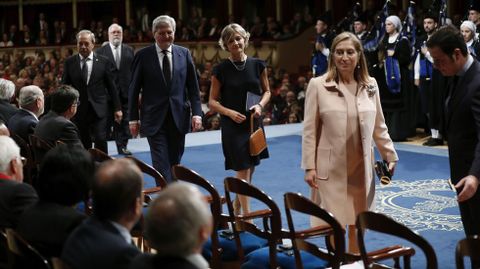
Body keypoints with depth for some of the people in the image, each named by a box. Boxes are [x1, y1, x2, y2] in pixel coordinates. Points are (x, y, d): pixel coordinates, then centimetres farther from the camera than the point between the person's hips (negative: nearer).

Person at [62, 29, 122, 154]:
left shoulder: (104, 62, 3)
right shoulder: (69, 62, 5)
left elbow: (111, 86, 5)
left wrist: (117, 108, 4)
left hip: (98, 109, -1)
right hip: (78, 110, 1)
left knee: (101, 140, -9)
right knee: (83, 145, 6)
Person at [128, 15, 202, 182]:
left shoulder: (184, 53, 6)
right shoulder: (143, 55, -1)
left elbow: (193, 87, 7)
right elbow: (133, 90, 2)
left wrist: (196, 113, -2)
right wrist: (133, 118, 0)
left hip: (179, 118, 3)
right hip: (155, 119, -2)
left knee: (174, 163, 11)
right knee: (161, 164, -8)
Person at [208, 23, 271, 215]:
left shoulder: (257, 65, 2)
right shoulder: (221, 69, -5)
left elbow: (267, 91, 12)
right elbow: (212, 102, -1)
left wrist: (260, 105, -9)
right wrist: (230, 112, -18)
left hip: (254, 124, 4)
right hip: (232, 126, -3)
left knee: (248, 173, 13)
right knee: (242, 173, -6)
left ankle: (236, 212, 32)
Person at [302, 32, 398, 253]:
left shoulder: (370, 85, 5)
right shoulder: (318, 85, -6)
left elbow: (379, 127, 12)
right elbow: (309, 130, -6)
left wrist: (390, 156, 10)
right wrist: (309, 166, -9)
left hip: (361, 168, 4)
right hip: (331, 169, -3)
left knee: (358, 224, 13)